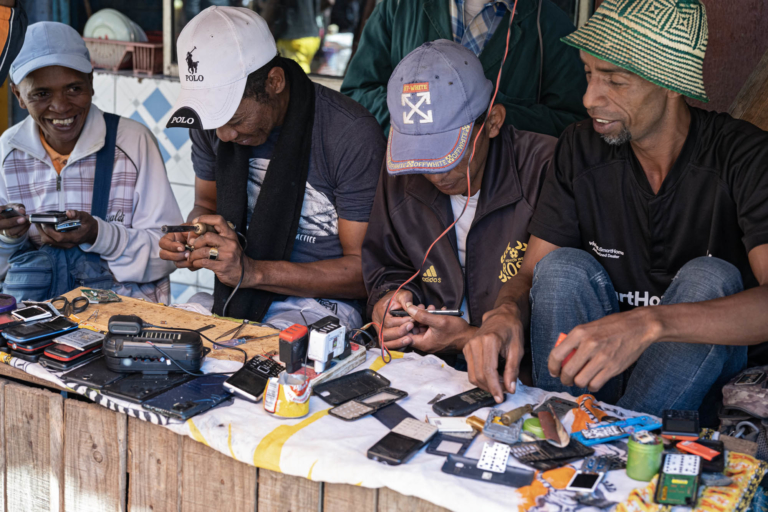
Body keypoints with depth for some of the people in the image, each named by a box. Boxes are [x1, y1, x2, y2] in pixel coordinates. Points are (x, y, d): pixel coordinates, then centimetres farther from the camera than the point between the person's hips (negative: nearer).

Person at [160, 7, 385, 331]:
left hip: (318, 305, -5)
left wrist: (251, 272, -25)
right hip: (233, 300, 5)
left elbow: (365, 270, -15)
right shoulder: (212, 119, 0)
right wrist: (188, 243, -8)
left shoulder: (352, 136, -18)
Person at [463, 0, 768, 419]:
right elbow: (531, 274, -3)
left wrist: (649, 323, -48)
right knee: (563, 268, -22)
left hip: (704, 363, -2)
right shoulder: (580, 149, -4)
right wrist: (506, 313, -28)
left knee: (710, 278, -29)